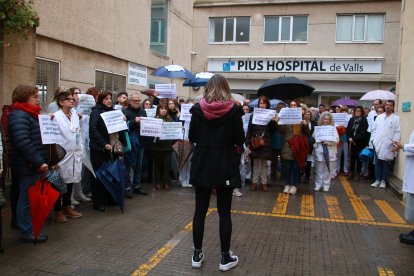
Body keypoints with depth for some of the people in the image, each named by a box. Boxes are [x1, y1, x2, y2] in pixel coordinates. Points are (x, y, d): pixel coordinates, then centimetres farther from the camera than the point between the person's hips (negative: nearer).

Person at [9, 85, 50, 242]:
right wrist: (39, 162, -24)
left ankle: (32, 229, 27)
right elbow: (23, 142, -25)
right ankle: (27, 233, 9)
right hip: (28, 167, -10)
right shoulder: (19, 116, -15)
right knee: (27, 199, -1)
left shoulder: (30, 115, 16)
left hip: (34, 165, 10)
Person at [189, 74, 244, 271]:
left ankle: (197, 254, 20)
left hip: (202, 165, 2)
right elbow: (240, 140, -7)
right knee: (224, 212, 6)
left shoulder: (198, 109, -2)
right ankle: (225, 257, 15)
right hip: (225, 166, -1)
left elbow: (192, 137, 2)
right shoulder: (233, 110, -7)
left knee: (200, 210, 10)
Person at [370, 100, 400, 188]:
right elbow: (374, 129, 13)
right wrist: (373, 140, 3)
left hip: (388, 145, -3)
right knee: (377, 163, 5)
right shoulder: (379, 117, 13)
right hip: (378, 144, 3)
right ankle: (377, 180, 13)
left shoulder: (396, 118, 2)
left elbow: (397, 132, -3)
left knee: (385, 164, 5)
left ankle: (383, 181, 14)